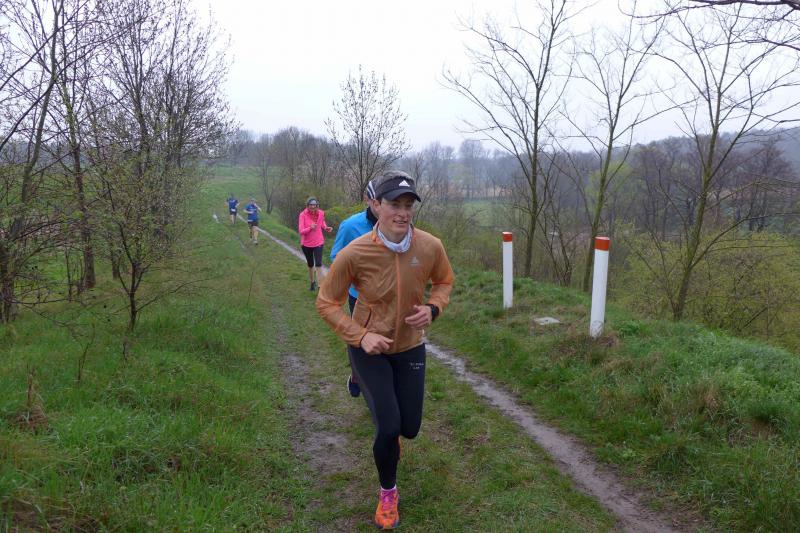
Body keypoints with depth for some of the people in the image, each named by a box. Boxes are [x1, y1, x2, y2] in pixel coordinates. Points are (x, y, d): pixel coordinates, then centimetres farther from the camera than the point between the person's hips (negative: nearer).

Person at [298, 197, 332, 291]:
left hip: (318, 242, 0)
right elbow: (301, 231, -22)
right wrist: (310, 228, -38)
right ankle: (312, 283, 38)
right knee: (310, 264, 17)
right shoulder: (303, 215, -17)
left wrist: (326, 228, -7)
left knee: (318, 264, -15)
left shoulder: (321, 213, -9)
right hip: (306, 244, 0)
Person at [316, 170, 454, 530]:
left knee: (409, 429, 11)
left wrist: (432, 308, -16)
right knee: (388, 428, -9)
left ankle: (388, 437, 54)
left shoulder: (430, 247, -18)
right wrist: (360, 337, -24)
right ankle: (388, 494, 24)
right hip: (368, 349, -3)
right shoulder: (354, 253, -25)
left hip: (410, 347, 3)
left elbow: (445, 281, 4)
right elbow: (326, 303, -12)